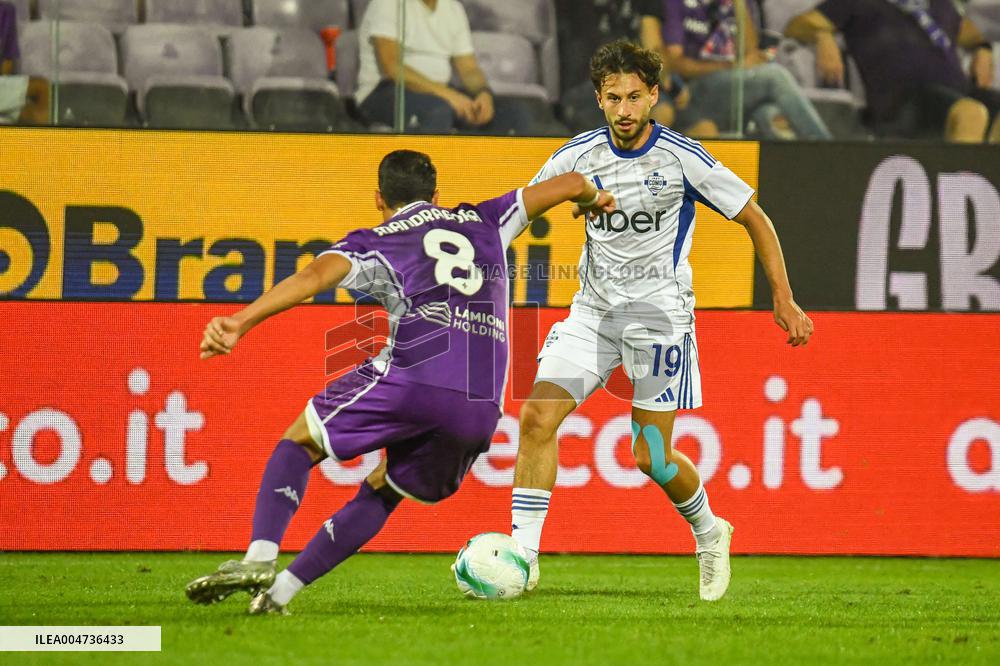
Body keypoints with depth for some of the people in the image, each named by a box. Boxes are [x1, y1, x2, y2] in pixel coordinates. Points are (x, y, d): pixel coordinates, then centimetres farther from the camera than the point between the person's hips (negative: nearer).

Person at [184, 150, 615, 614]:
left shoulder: (373, 244, 17)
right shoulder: (483, 223, 29)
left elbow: (315, 275, -3)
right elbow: (569, 183, 37)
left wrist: (241, 322, -12)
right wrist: (593, 198, 60)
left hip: (412, 379, -4)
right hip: (483, 409, 4)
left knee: (299, 441, 16)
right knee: (383, 489, 24)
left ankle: (258, 558, -8)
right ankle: (280, 590, 12)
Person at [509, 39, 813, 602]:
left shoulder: (681, 158, -10)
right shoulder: (580, 155, -1)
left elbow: (754, 218, 0)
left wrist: (784, 301, -1)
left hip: (660, 315, -4)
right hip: (593, 311, 4)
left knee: (652, 458, -4)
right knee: (537, 417, -15)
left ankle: (709, 532, 27)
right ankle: (523, 555, -10)